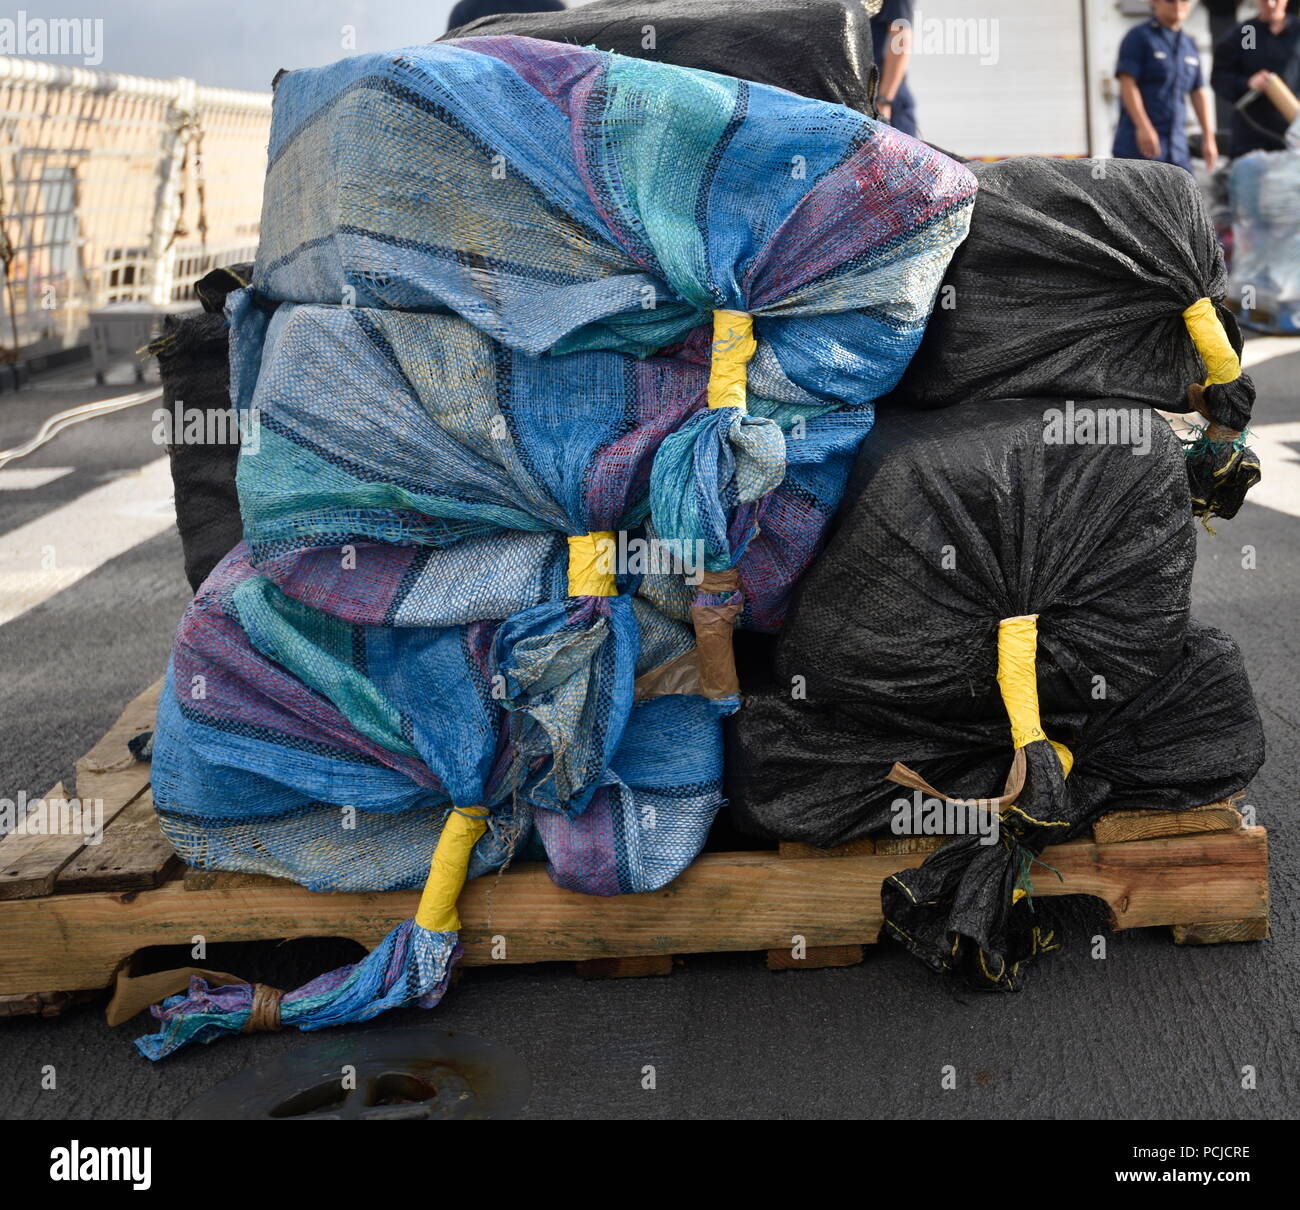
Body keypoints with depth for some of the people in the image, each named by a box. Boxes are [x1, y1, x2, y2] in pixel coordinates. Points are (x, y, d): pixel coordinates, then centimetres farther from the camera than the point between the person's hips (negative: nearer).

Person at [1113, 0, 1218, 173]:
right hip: (1139, 146, -6)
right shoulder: (1139, 37, -3)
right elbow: (1127, 83, -12)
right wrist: (1144, 126, -22)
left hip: (1178, 148, 6)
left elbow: (1199, 93, 18)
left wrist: (1209, 137, 13)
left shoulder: (1190, 45, 17)